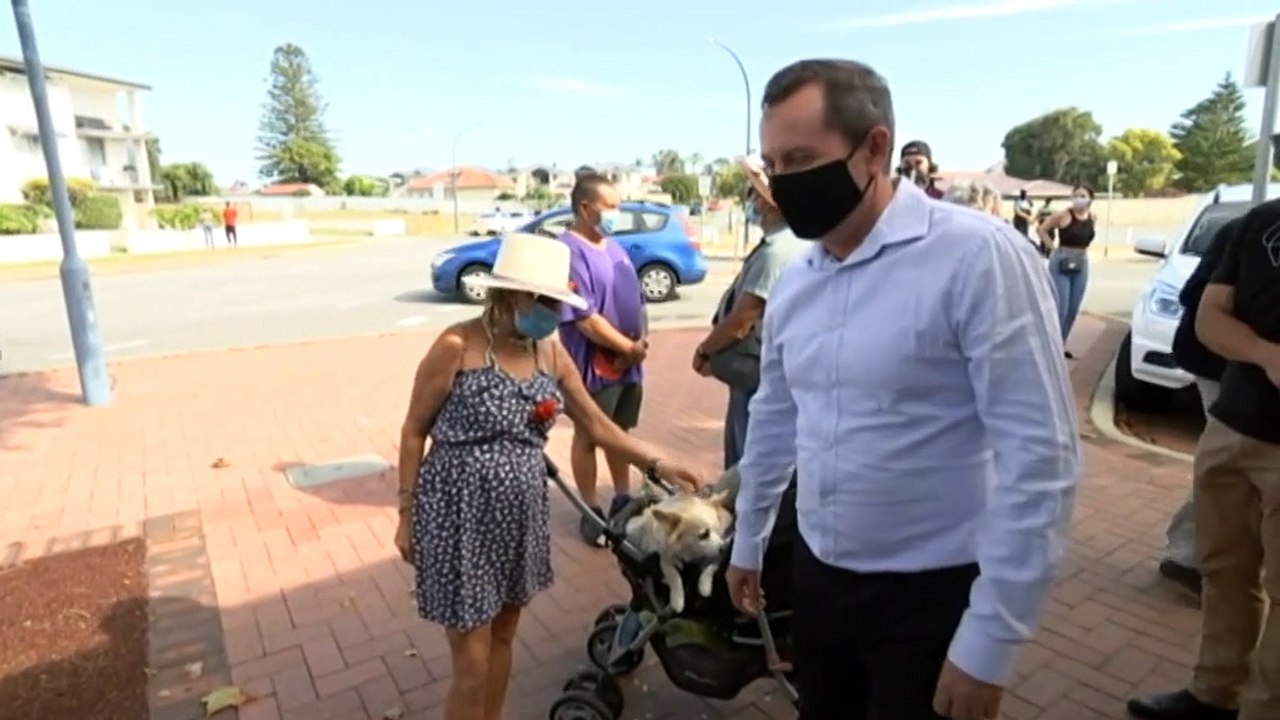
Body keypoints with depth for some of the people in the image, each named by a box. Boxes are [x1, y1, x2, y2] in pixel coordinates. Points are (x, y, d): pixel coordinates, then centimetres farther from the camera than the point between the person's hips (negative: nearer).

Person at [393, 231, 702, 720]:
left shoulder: (552, 355, 1)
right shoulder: (457, 347, -15)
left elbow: (596, 425, 8)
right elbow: (414, 433, -7)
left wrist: (657, 465, 2)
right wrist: (407, 514, -4)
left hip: (520, 517, 6)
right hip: (461, 517, -5)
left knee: (503, 638, 21)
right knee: (472, 665, 4)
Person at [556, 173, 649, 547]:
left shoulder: (615, 248, 11)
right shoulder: (569, 252, -17)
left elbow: (637, 299, 13)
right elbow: (584, 318, -22)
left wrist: (642, 340, -5)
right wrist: (628, 347, -15)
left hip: (629, 362, 8)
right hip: (594, 364, -8)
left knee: (619, 431, 19)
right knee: (588, 436, 7)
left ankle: (623, 500, 34)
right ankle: (591, 512, 21)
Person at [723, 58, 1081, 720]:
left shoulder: (979, 256, -19)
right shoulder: (793, 283, 1)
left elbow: (1040, 457, -20)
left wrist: (989, 641, -17)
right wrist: (748, 541, 19)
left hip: (931, 595, -6)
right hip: (817, 575, 6)